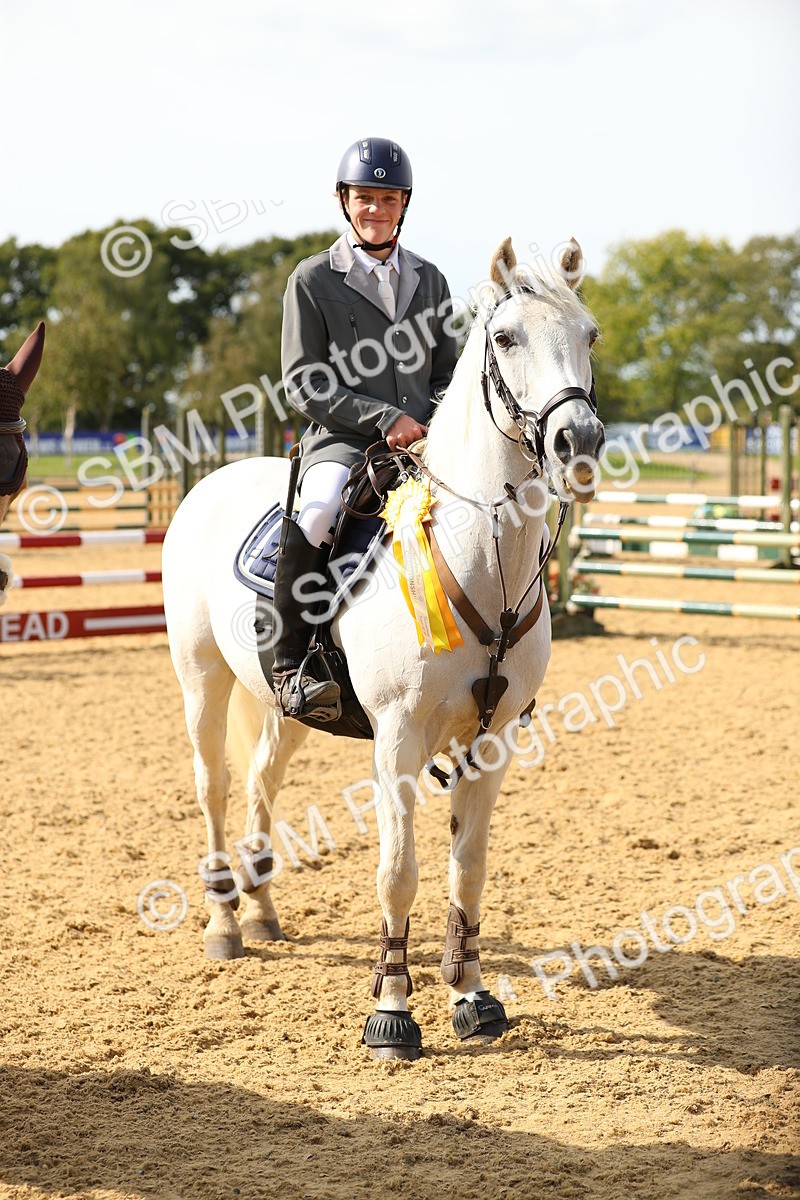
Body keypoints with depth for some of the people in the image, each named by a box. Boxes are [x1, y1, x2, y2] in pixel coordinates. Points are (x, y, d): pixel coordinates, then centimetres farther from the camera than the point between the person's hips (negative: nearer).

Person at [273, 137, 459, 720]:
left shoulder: (430, 280, 17)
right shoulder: (313, 280, 2)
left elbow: (447, 371, 20)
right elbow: (304, 385, -3)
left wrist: (435, 422, -3)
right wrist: (386, 419, -14)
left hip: (424, 443, 5)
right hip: (341, 440, -5)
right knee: (316, 514, -36)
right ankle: (292, 668, -28)